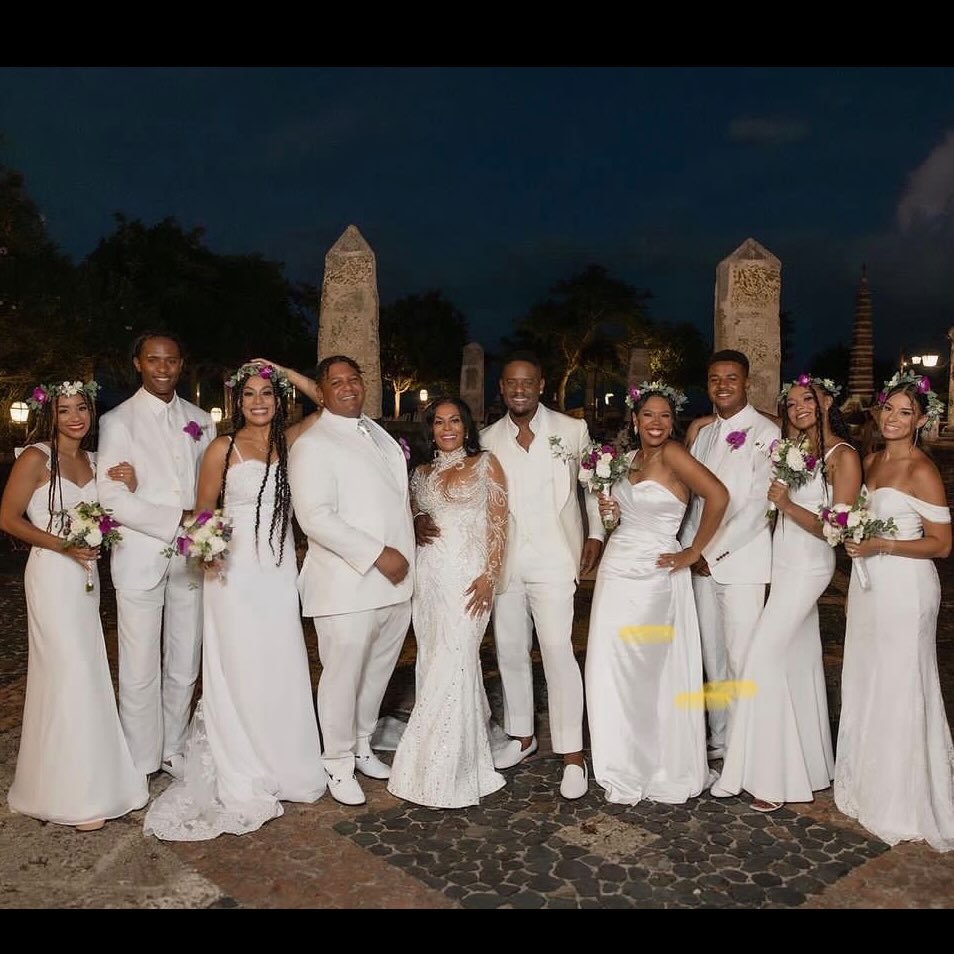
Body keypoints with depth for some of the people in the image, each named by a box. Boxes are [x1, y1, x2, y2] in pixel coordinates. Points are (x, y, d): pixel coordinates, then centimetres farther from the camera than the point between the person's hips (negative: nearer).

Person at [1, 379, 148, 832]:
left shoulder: (93, 460, 11)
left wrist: (127, 487, -2)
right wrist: (61, 545, -17)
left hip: (86, 573, 7)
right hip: (53, 575, -7)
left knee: (87, 672, 11)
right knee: (69, 673, -5)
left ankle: (87, 778, 25)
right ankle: (72, 794, 7)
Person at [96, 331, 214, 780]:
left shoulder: (200, 420, 11)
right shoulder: (118, 421, -3)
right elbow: (111, 498, -11)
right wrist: (179, 519, -16)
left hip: (190, 556, 4)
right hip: (140, 558, -4)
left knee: (184, 666, 12)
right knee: (141, 669, 3)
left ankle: (174, 751, 29)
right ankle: (141, 763, 20)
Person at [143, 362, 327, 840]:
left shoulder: (286, 441, 8)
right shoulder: (223, 448, -2)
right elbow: (203, 511, 1)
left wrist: (286, 372, 4)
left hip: (280, 569, 4)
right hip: (236, 568, -4)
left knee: (281, 670, 8)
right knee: (239, 672, 2)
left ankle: (280, 765, 24)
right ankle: (242, 780, 16)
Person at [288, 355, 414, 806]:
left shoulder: (378, 432, 15)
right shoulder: (311, 445, -9)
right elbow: (315, 518, -19)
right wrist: (377, 554, -20)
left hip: (395, 581, 7)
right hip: (348, 583, -7)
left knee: (378, 671, 17)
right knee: (343, 675, 3)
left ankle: (362, 747, 35)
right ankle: (338, 764, 21)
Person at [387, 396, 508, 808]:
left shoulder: (485, 463, 4)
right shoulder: (421, 473, 16)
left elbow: (499, 522, -3)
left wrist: (489, 575, -12)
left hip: (468, 576, -5)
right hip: (427, 576, 5)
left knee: (452, 664, -9)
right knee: (434, 663, 6)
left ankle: (447, 774, 2)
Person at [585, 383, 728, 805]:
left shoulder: (673, 454, -12)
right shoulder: (628, 458, 10)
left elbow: (718, 496, -24)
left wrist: (692, 552, -17)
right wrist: (610, 510, 1)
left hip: (655, 576, -6)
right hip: (616, 571, 7)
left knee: (649, 670, 4)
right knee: (611, 669, 7)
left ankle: (660, 767, 25)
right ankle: (626, 767, 24)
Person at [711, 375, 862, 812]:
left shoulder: (843, 456, -10)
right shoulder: (796, 449, 12)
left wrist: (786, 504, -16)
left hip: (806, 569, -7)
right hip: (781, 563, 7)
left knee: (765, 658, -9)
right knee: (798, 660, 13)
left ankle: (769, 774, 2)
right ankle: (807, 763, 25)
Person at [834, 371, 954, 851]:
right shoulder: (869, 461, 8)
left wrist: (879, 546, -19)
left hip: (905, 587, -8)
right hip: (866, 583, 8)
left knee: (898, 690, 2)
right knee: (864, 684, 16)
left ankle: (901, 804, 17)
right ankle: (866, 784, 32)